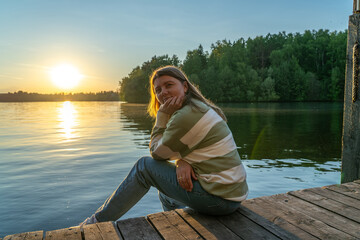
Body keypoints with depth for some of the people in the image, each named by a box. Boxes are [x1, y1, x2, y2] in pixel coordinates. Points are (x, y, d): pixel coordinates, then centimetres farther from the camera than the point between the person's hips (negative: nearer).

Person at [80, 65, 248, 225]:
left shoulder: (186, 116, -20)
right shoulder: (199, 107, 11)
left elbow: (157, 153, -8)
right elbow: (184, 150, 13)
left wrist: (162, 115, -8)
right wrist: (182, 162, -9)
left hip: (219, 199, -9)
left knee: (144, 167, -1)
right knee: (165, 194, 29)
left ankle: (98, 222, 14)